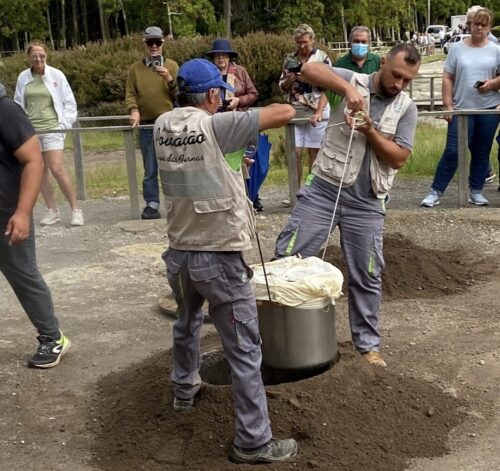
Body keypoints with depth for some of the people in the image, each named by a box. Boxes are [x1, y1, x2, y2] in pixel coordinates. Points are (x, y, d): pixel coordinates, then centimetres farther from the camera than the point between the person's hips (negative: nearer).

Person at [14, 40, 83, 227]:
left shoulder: (56, 75, -3)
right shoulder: (23, 77, 5)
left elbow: (70, 103, 2)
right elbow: (18, 105, 13)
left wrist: (64, 125, -6)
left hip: (52, 128, -4)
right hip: (31, 129, 4)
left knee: (57, 169, -14)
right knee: (40, 171, 7)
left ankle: (75, 209, -4)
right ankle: (52, 211, 16)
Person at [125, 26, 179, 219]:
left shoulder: (172, 66, 8)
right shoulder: (135, 68, 10)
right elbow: (130, 94, 4)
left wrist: (170, 79, -13)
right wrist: (134, 110, -13)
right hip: (147, 125, 1)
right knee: (150, 169, 4)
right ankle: (152, 204, 9)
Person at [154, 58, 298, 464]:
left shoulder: (163, 125, 1)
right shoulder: (215, 126, -18)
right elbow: (287, 113, -16)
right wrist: (255, 116, 6)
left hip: (179, 252, 7)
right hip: (218, 257, -7)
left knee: (187, 323, 32)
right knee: (244, 350, 3)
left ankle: (185, 389, 53)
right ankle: (254, 441, 10)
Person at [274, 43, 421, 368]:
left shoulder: (407, 108, 4)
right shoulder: (353, 80, -1)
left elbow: (398, 159, -3)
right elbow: (309, 71, -17)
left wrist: (370, 131, -16)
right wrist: (348, 87, -29)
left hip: (366, 203, 2)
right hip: (323, 190, -1)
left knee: (367, 276, 9)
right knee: (287, 259, -1)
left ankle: (368, 344, 24)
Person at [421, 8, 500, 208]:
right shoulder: (457, 48, 2)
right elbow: (447, 78, 1)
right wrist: (447, 105, -5)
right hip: (461, 109, -2)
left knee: (482, 152, 9)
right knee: (452, 151, -5)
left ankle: (476, 191, 21)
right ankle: (436, 191, 3)